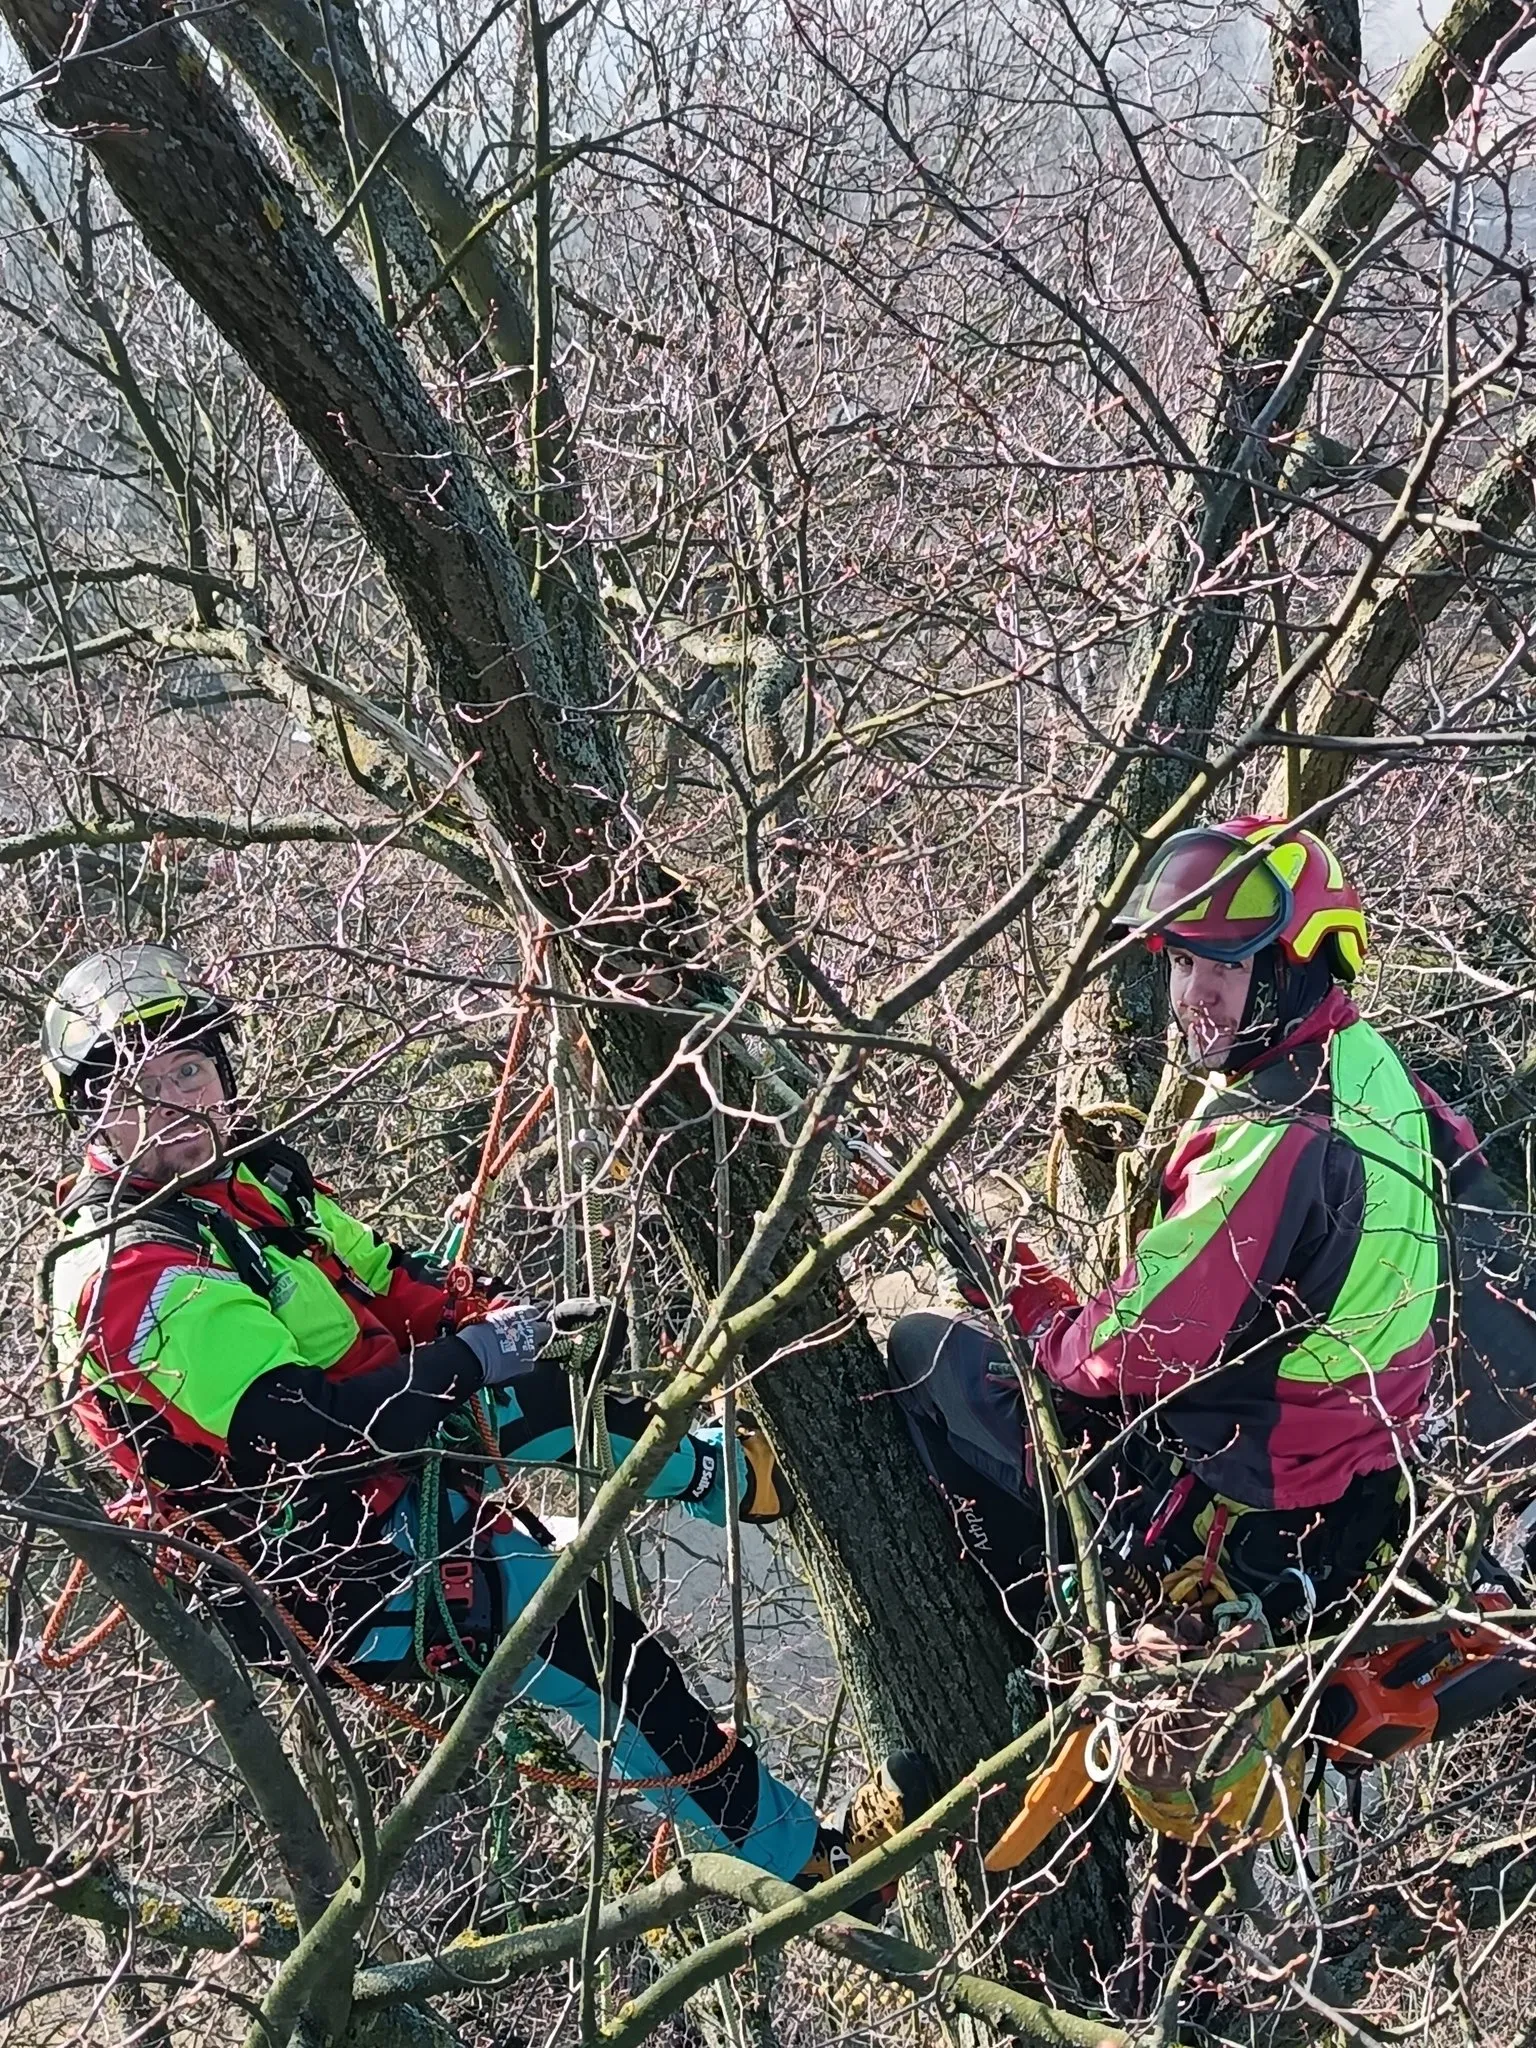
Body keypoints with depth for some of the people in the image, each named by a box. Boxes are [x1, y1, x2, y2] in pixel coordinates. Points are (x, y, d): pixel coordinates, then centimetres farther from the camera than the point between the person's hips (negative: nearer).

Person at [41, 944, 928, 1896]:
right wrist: (485, 1351, -33)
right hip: (337, 1553, -9)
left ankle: (758, 1473, 33)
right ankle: (810, 1859, -5)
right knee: (598, 1646, -15)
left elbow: (388, 1282, 10)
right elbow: (294, 1427, -33)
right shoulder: (130, 1274, -25)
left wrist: (510, 1316, -8)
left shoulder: (241, 1174, 4)